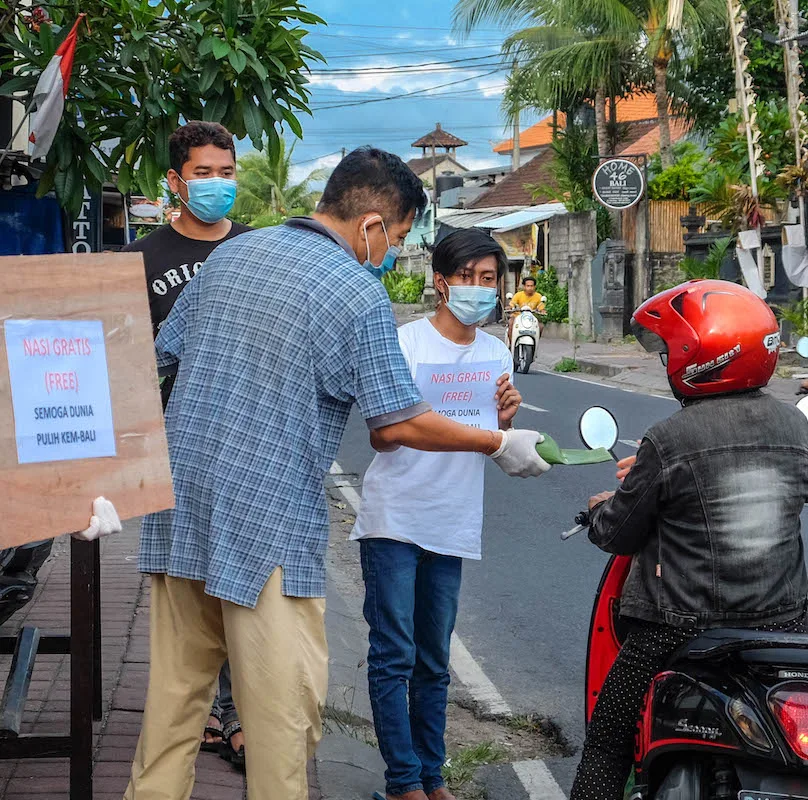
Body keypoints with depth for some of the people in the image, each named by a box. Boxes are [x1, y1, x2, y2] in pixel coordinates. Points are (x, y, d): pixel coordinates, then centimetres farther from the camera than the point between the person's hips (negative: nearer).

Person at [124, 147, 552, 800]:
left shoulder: (230, 253, 10)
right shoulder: (360, 293, -10)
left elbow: (163, 355, 15)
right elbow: (397, 426, -9)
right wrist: (499, 445, 3)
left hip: (180, 502, 7)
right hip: (268, 524, -7)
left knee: (176, 686, 15)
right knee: (284, 701, 3)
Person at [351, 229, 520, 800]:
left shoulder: (497, 354, 9)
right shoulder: (405, 342, -7)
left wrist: (505, 420, -8)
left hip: (454, 526, 5)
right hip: (395, 521, -5)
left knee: (434, 662, 12)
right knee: (394, 656, -6)